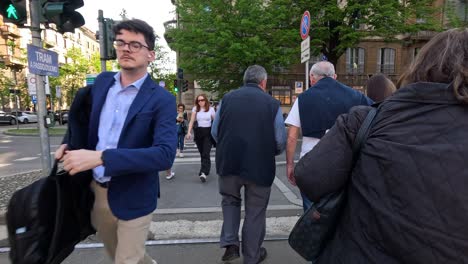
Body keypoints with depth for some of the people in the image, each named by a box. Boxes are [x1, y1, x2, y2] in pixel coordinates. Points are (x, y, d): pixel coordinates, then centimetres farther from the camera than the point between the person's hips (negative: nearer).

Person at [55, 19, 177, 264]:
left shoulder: (161, 99, -17)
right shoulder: (102, 81, 1)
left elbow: (165, 154, -29)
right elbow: (87, 116, 19)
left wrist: (99, 157, -34)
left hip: (132, 197, -6)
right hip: (95, 190, 6)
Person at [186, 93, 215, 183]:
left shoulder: (211, 109, 1)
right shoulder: (195, 109, 5)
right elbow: (192, 121, 1)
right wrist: (189, 132, -11)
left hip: (208, 132, -3)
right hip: (198, 132, 3)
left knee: (206, 153, -13)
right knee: (202, 153, 8)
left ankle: (203, 173, -20)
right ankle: (206, 169, 24)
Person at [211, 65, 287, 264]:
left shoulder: (227, 98, 1)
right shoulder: (272, 103, -4)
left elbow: (215, 132, 4)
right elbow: (281, 141, -4)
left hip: (228, 163, 2)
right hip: (260, 166, -1)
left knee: (230, 201, 27)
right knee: (255, 211, 16)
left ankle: (230, 243, 17)